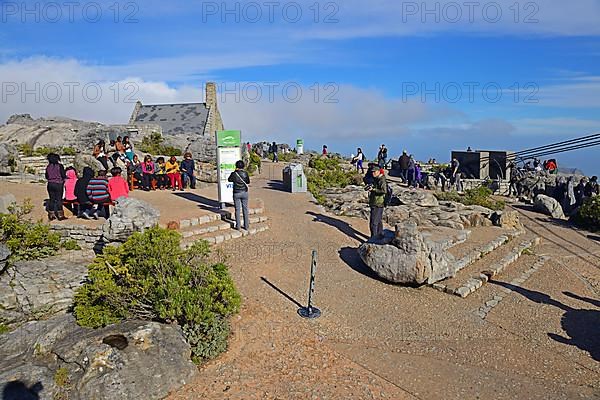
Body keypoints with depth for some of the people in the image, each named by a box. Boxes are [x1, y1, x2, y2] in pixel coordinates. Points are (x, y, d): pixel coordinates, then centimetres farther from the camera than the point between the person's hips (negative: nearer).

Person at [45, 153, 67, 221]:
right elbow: (63, 176, -12)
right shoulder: (59, 166, -10)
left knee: (51, 199, 11)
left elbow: (46, 177, 9)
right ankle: (60, 215, 4)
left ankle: (51, 215, 15)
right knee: (59, 199, 1)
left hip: (50, 184, 4)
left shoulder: (48, 167, 3)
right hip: (58, 184, -4)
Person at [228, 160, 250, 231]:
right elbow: (248, 182, 6)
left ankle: (238, 226, 9)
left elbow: (229, 179, 9)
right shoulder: (245, 173, -8)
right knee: (245, 209, 10)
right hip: (244, 193, 1)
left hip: (236, 193, -1)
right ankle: (246, 226, 14)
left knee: (237, 210, 7)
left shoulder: (234, 174, -11)